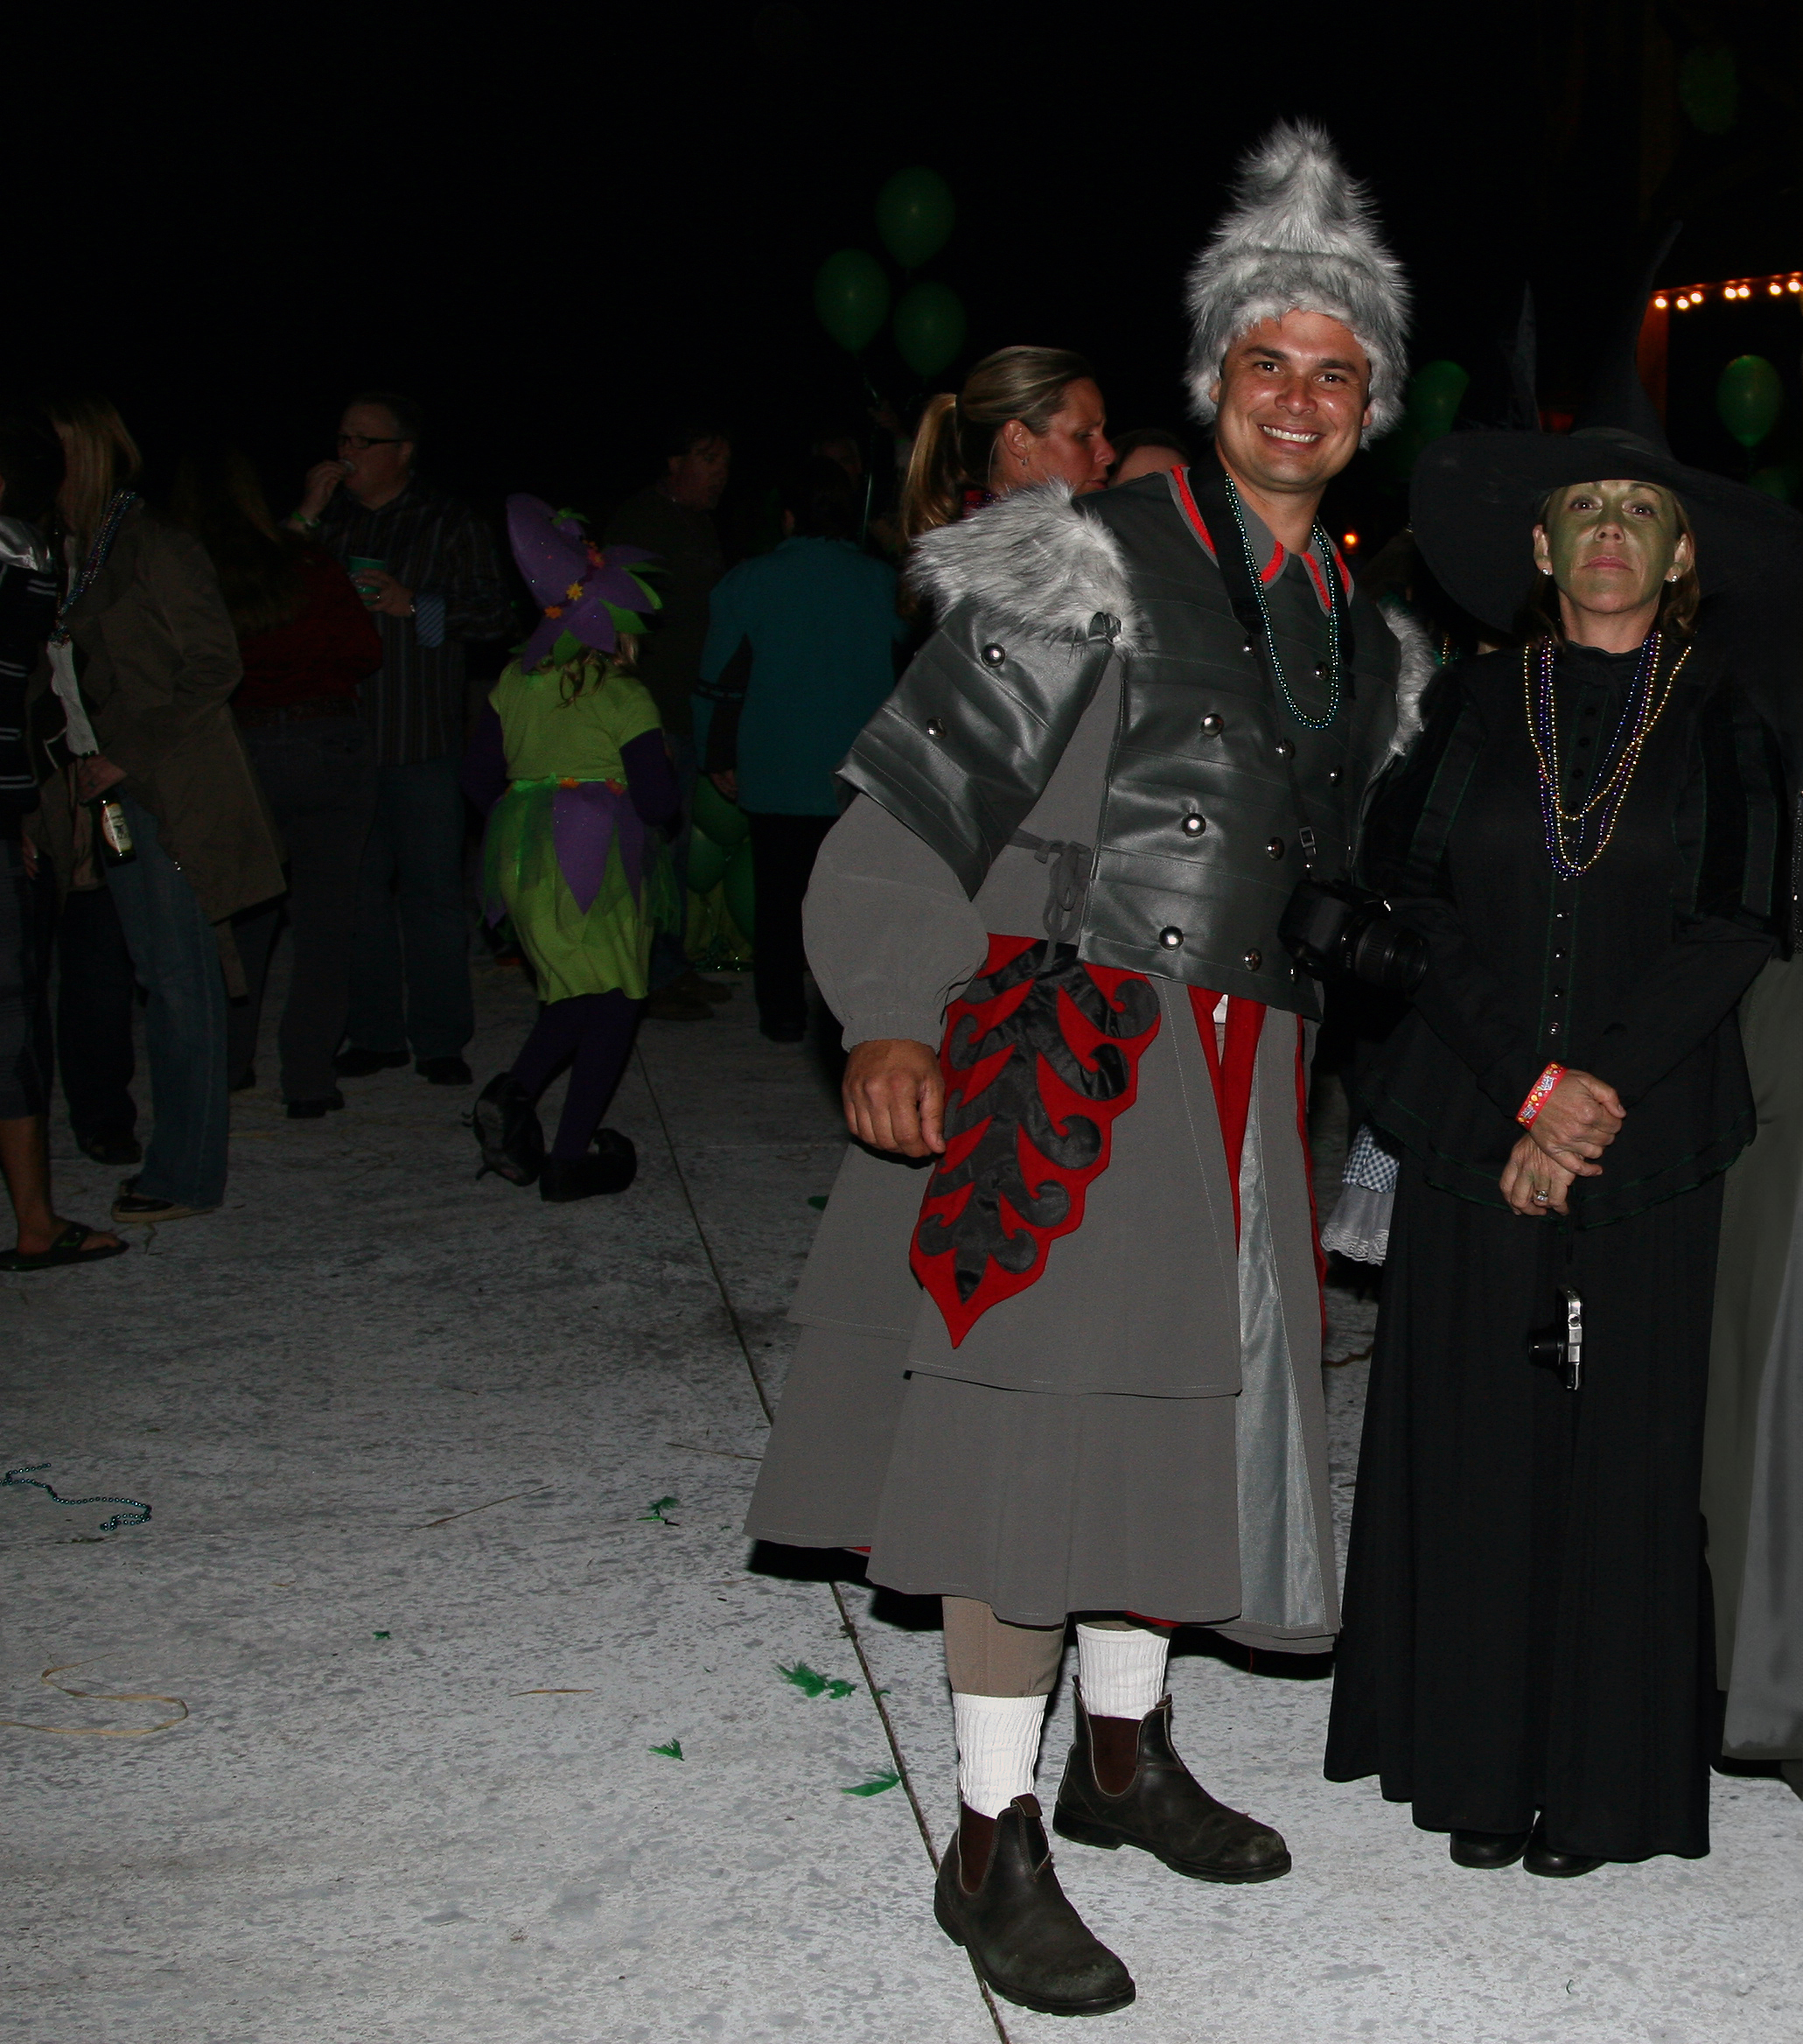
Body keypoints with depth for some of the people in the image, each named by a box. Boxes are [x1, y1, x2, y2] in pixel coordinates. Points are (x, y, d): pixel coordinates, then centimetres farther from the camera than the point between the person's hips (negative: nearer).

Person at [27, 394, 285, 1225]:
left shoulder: (153, 547, -9)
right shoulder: (59, 554, 14)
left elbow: (213, 667, -11)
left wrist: (123, 754, -14)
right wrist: (73, 760, 2)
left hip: (168, 797, -7)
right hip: (107, 797, 7)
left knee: (179, 979, -3)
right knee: (160, 978, 10)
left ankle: (185, 1173, 3)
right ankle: (180, 1158, 15)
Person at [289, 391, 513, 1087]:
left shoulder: (449, 524, 5)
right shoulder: (326, 519, 13)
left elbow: (496, 613, -1)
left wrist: (414, 604, -12)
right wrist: (306, 517, -4)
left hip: (423, 741, -3)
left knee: (432, 891, -1)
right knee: (358, 892, 6)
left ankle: (439, 1039, 7)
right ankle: (373, 1033, 15)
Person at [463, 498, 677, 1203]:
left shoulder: (516, 682, 7)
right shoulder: (623, 697, -9)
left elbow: (479, 774, 11)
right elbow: (659, 801, -11)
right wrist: (665, 771, 11)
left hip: (521, 854, 6)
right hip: (593, 860, -6)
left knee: (576, 991, 19)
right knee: (612, 999, 3)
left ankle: (513, 1092, -5)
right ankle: (572, 1156, -1)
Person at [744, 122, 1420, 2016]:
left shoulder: (1355, 628, 14)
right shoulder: (1091, 561, -6)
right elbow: (919, 793, -11)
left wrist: (1294, 1041, 22)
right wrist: (892, 1021, -22)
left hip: (1234, 1062, 7)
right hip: (1060, 1045, -7)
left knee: (1183, 1399, 14)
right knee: (1038, 1411, -6)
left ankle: (1122, 1754, 33)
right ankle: (991, 1845, 6)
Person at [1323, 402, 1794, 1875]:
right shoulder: (1476, 707, 7)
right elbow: (1426, 903, 1)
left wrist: (1598, 1090, -13)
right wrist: (1535, 1085, -10)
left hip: (1650, 1136, -1)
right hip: (1472, 1127, 1)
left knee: (1622, 1447, 1)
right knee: (1474, 1443, 3)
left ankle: (1601, 1781, 13)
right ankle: (1480, 1766, 15)